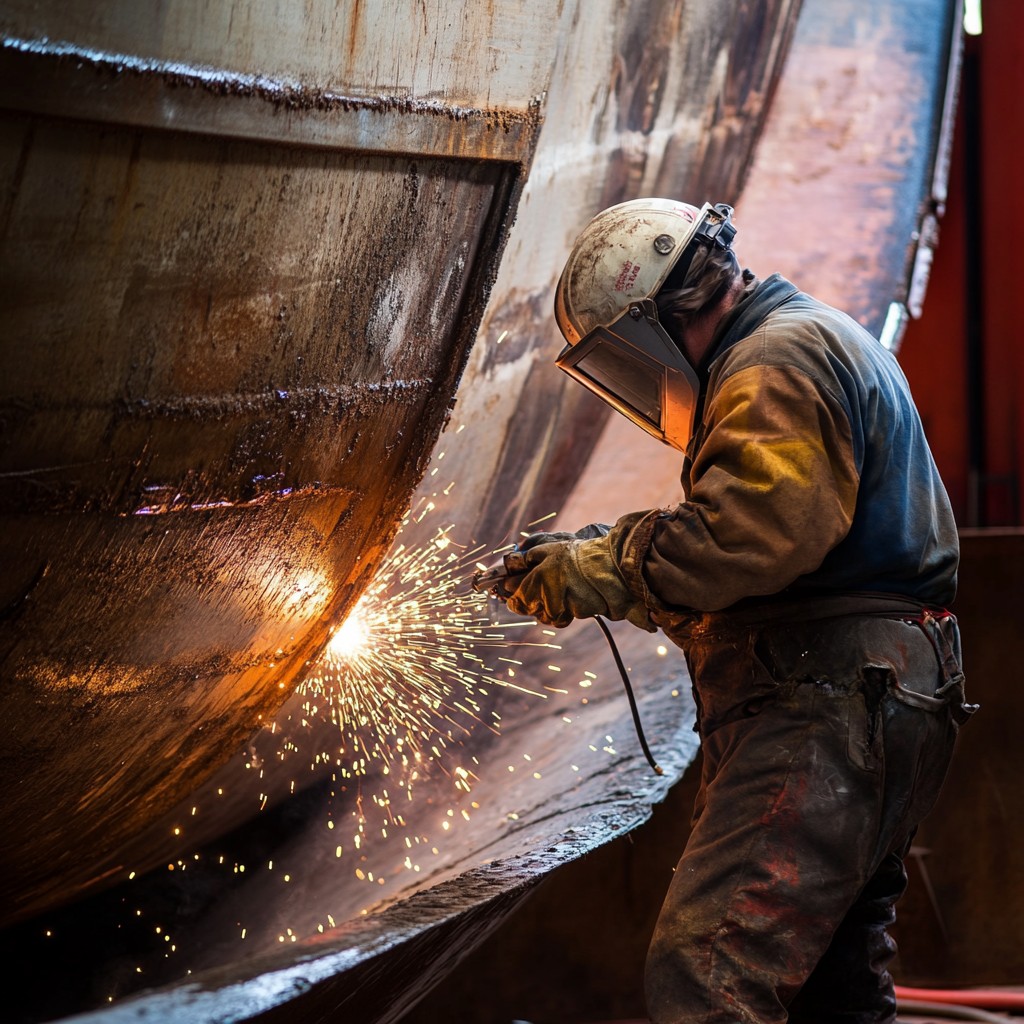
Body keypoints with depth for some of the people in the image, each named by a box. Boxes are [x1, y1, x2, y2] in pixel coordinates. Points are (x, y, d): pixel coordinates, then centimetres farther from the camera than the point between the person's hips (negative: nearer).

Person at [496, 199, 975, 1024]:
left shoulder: (779, 362, -8)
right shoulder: (819, 351, 26)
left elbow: (762, 525, -24)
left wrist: (607, 567, -14)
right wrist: (596, 565, 13)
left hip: (826, 703, -11)